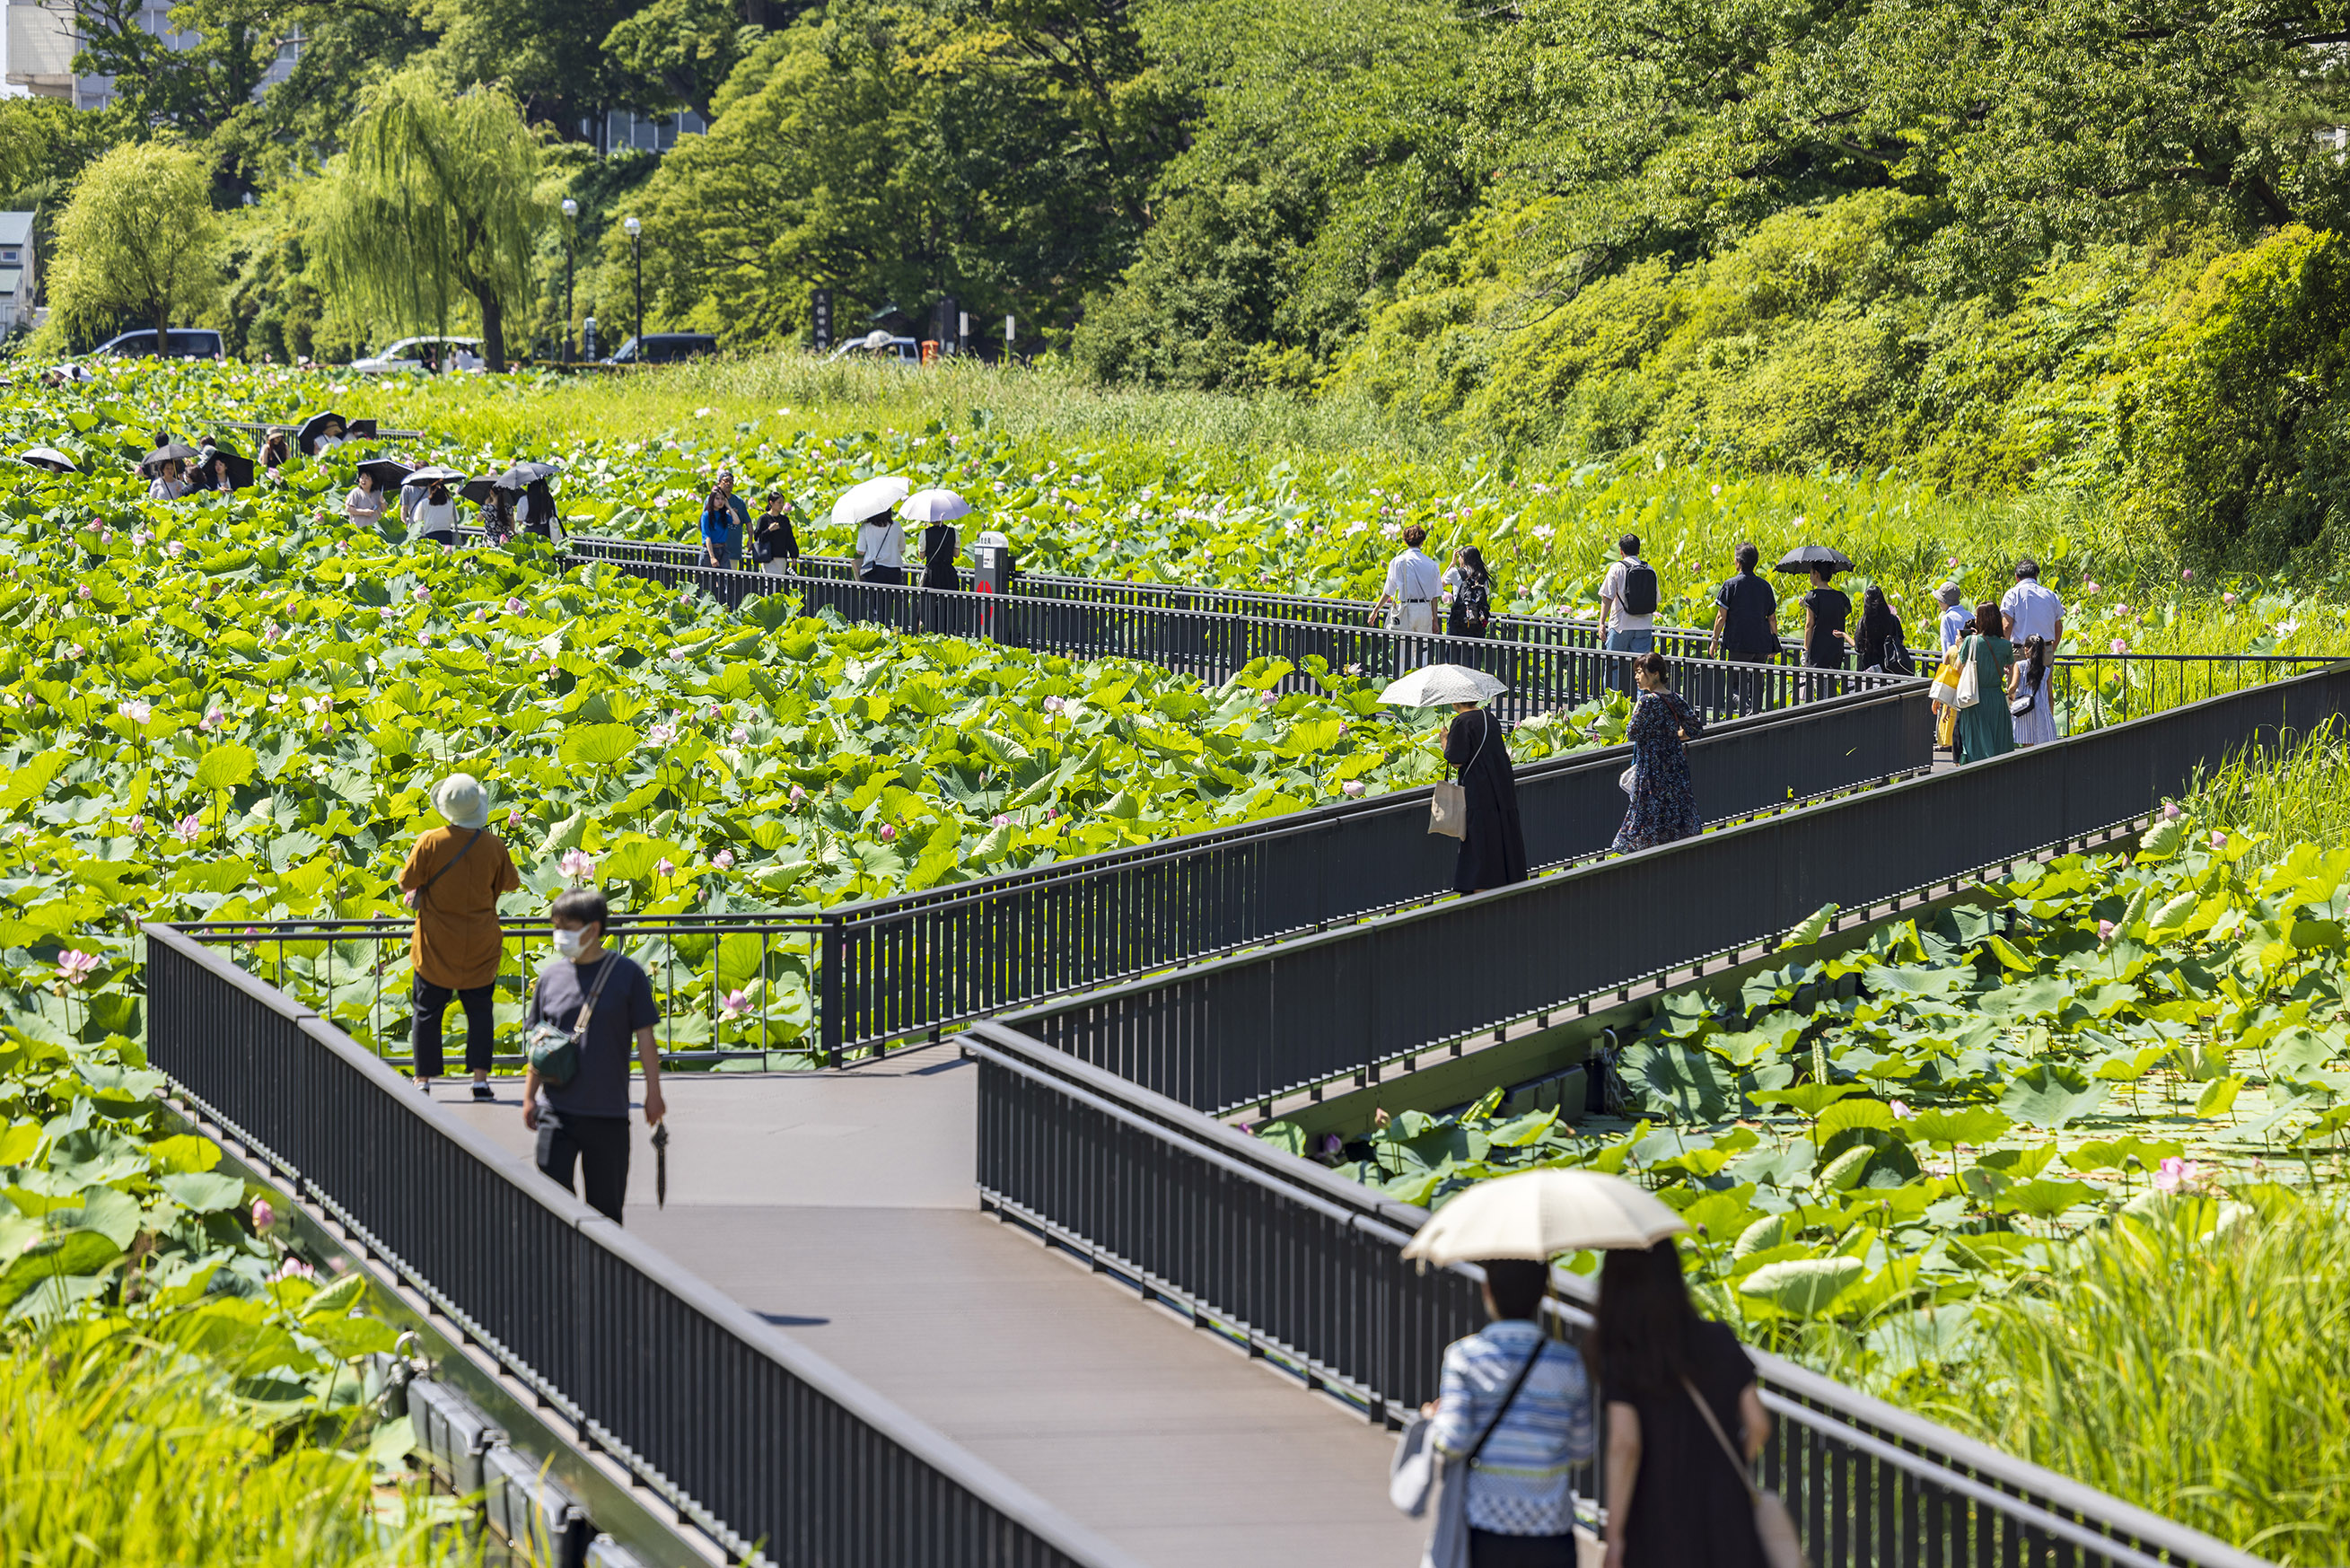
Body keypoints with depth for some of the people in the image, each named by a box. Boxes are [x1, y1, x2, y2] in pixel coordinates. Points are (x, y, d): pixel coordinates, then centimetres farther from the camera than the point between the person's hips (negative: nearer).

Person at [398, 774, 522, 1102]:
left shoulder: (430, 842, -15)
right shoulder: (494, 846, -9)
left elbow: (407, 880, -7)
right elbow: (510, 883, 5)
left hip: (436, 943, -1)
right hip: (480, 945, 1)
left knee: (428, 1012, 8)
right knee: (480, 1010, 12)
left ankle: (424, 1080, 7)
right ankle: (480, 1078, 4)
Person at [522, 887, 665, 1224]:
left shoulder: (627, 974, -2)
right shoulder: (551, 976, 5)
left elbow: (646, 1038, 1)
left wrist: (654, 1093, -2)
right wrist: (529, 1096, 11)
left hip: (608, 1110, -2)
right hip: (557, 1106, 2)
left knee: (606, 1203, 5)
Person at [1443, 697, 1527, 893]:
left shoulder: (1461, 723, -13)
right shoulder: (1490, 717, 8)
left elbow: (1457, 761, -17)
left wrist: (1445, 741, 1)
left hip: (1478, 793, -7)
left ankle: (1479, 894, -6)